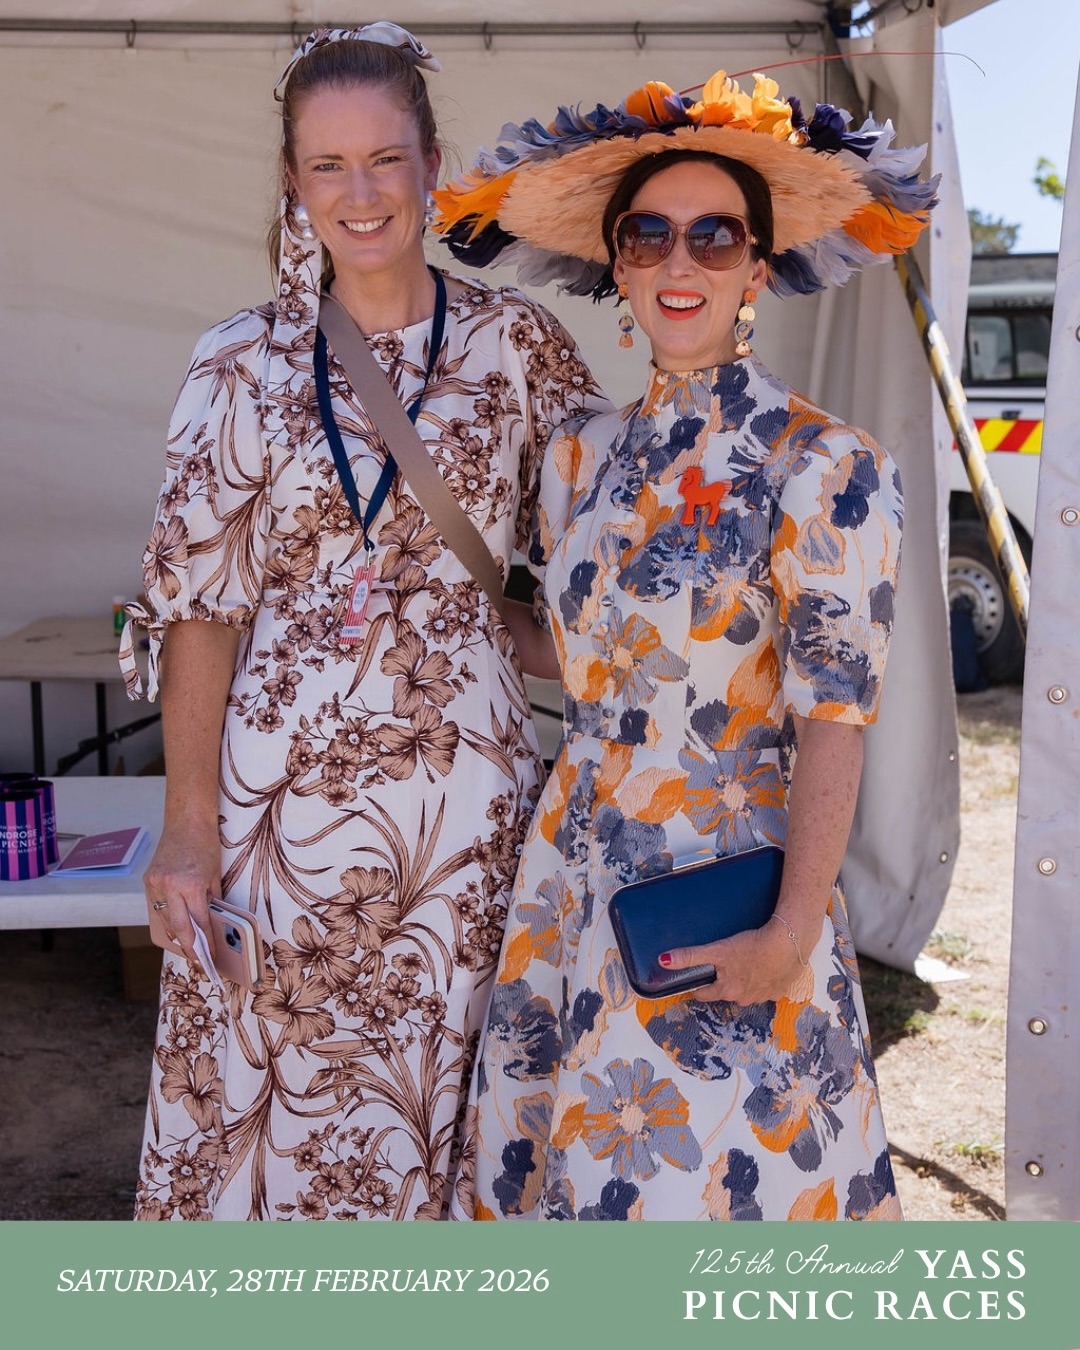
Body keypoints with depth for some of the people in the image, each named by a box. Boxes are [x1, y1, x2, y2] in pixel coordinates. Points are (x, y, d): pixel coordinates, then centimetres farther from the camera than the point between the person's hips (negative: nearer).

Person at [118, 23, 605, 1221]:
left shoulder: (515, 343, 1)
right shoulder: (243, 364, -1)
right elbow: (198, 603, -2)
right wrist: (190, 825, -6)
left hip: (466, 780, 1)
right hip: (282, 780, 0)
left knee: (441, 1076, 10)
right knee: (268, 1077, 9)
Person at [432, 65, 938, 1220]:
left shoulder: (822, 466, -12)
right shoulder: (582, 455, 6)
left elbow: (833, 720, -14)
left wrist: (792, 932, -18)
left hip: (730, 886, -5)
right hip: (575, 867, 6)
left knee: (713, 1164, 5)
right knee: (572, 1150, 16)